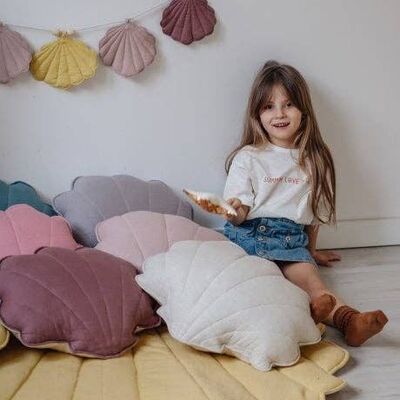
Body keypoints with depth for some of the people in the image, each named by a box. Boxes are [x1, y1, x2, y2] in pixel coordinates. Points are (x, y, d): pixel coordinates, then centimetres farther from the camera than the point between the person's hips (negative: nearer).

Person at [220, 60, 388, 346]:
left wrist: (311, 250, 30)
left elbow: (314, 212, 23)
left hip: (292, 238, 2)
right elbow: (239, 213, 2)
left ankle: (349, 320, -53)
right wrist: (235, 211, -21)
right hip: (251, 234, -1)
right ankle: (336, 313, -54)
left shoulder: (314, 160, 14)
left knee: (306, 271, -30)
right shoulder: (247, 158, 7)